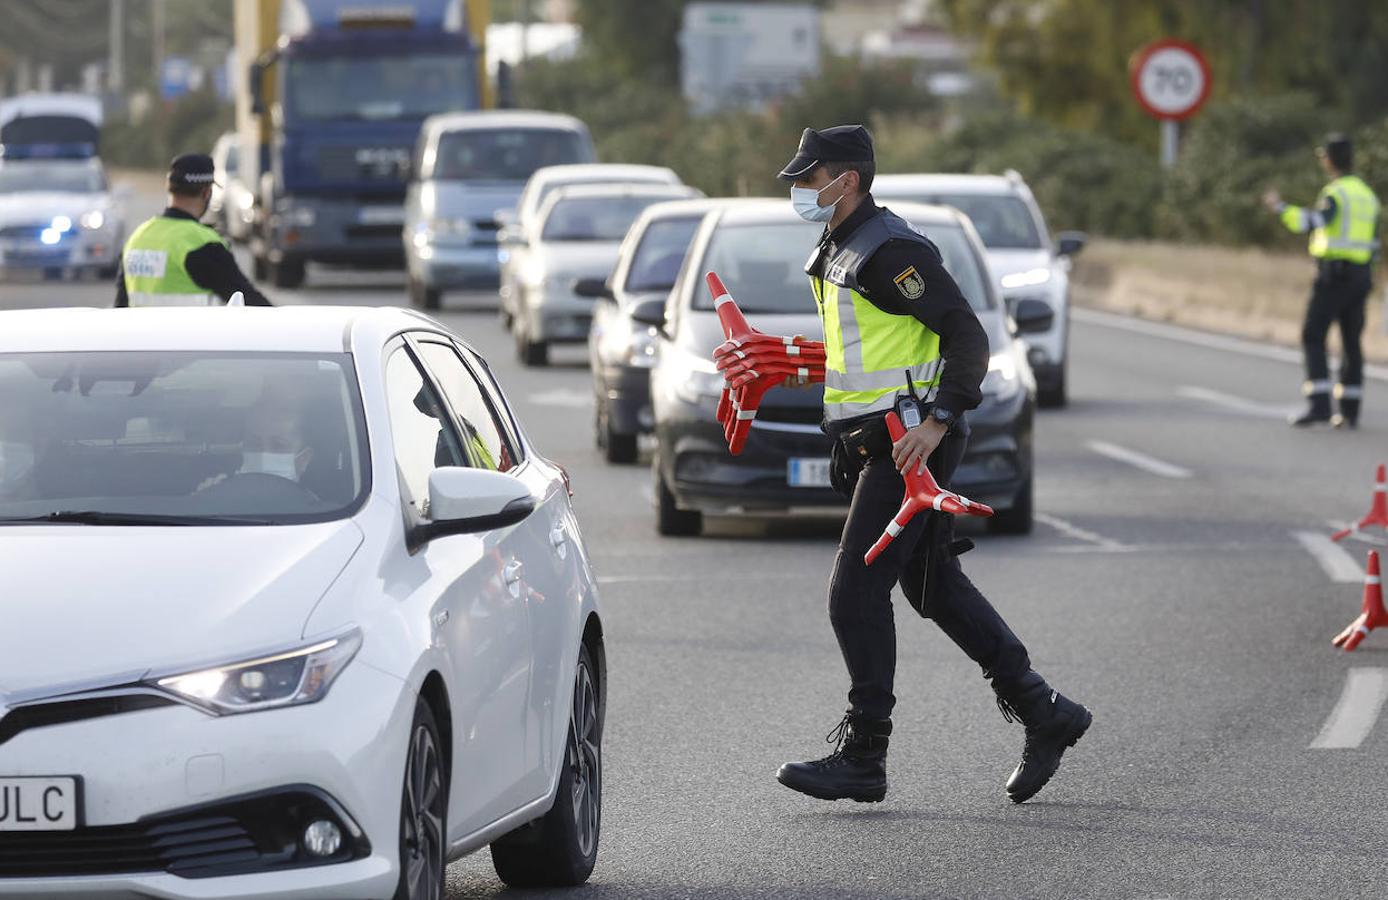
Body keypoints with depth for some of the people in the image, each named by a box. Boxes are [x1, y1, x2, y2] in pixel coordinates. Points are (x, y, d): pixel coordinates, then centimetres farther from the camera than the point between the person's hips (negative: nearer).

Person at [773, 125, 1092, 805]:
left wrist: (937, 423, -25)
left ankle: (862, 757, -4)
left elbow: (968, 337, -18)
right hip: (876, 442, 10)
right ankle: (1043, 713, 19)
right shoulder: (836, 252, 16)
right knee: (935, 586, 13)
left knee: (856, 591, -9)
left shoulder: (890, 251, -15)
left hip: (910, 444, -10)